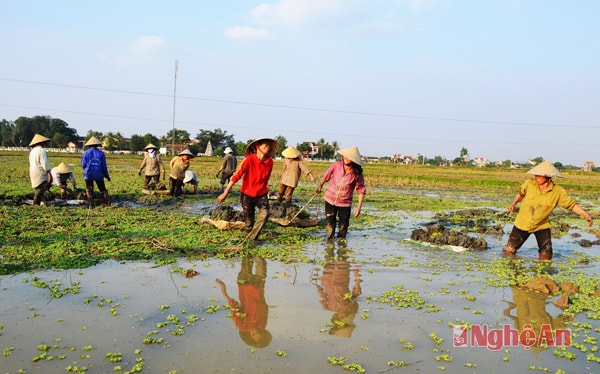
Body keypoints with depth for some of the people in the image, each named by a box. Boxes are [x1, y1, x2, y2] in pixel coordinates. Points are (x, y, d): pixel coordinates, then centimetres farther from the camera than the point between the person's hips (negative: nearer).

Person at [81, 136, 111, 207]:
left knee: (89, 190, 9)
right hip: (99, 175, 1)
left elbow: (83, 164, -4)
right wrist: (107, 175, 9)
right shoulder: (101, 153, -2)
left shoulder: (86, 153, -3)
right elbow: (104, 166, 0)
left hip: (88, 174, -1)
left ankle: (91, 204, 6)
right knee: (102, 188, 11)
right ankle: (107, 201, -2)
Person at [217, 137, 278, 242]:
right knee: (249, 220, 6)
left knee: (265, 213, -23)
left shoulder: (270, 162, -7)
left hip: (261, 194, 2)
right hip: (247, 194, -2)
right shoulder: (249, 160, -19)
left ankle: (251, 238, -13)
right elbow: (236, 176, -15)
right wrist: (225, 193, -14)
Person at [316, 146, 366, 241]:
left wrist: (359, 207, -12)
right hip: (330, 200, 1)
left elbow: (361, 190, -7)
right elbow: (326, 176, 6)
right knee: (330, 224, 5)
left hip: (345, 203, -1)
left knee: (343, 225, 9)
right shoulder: (336, 165, -14)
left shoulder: (357, 174, -16)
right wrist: (320, 186, 21)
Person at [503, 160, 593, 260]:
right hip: (523, 223, 1)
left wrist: (586, 215, -20)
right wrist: (514, 204, 7)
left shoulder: (558, 192, -15)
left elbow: (572, 204, -10)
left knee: (546, 256, 1)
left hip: (542, 226, 0)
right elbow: (521, 192, 10)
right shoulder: (529, 183, -11)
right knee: (509, 251, 3)